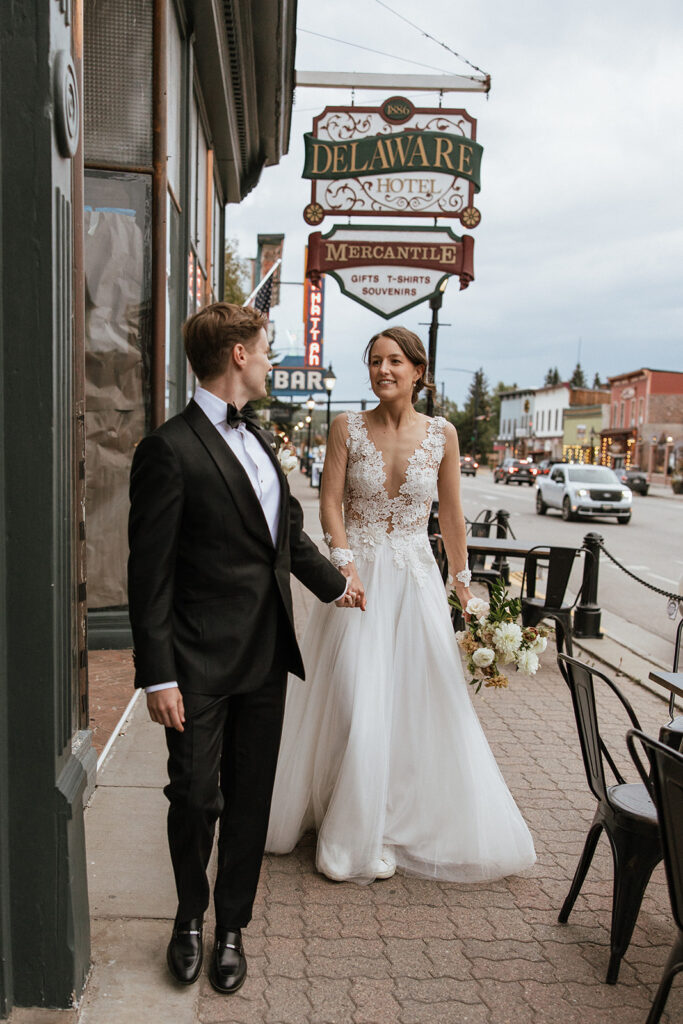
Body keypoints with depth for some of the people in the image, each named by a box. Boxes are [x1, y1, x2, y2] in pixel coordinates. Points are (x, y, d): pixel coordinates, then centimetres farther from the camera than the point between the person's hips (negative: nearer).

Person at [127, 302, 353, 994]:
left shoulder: (256, 437, 11)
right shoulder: (170, 449, -13)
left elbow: (289, 529, 24)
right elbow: (149, 572, -14)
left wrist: (333, 583, 33)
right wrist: (158, 676, -16)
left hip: (266, 656, 7)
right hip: (200, 663, -6)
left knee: (250, 800, 13)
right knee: (194, 798, 6)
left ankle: (231, 926, 32)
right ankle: (190, 917, 34)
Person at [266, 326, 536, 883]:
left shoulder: (442, 434, 1)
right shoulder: (348, 427, -2)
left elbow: (451, 514, 7)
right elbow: (330, 502, -4)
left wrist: (463, 581, 8)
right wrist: (346, 566, -16)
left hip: (416, 578, 2)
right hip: (358, 575, -1)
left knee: (420, 703, 6)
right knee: (353, 703, 0)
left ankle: (405, 824, 26)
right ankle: (353, 833, 19)